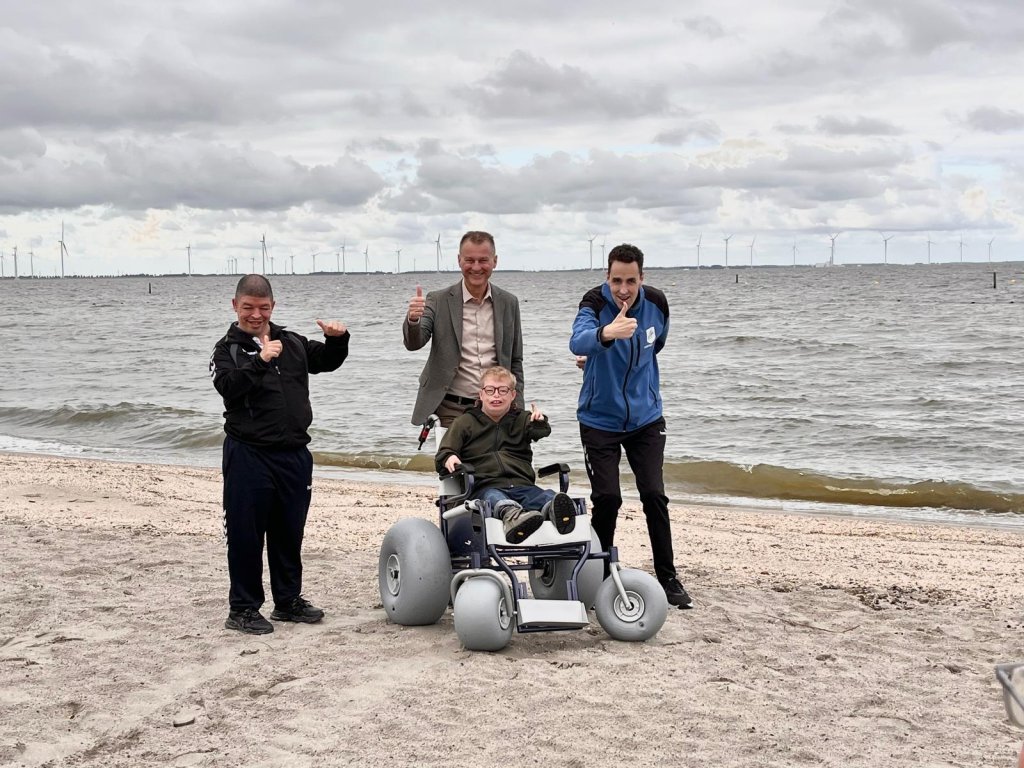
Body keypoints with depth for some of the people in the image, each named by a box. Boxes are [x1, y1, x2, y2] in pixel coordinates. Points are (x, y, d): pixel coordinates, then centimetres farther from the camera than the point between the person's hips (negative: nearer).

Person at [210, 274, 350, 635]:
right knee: (246, 533, 0)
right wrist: (260, 361, -32)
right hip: (248, 454, -5)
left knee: (289, 531, 14)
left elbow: (326, 361, 23)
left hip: (294, 453, 5)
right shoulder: (228, 348, -2)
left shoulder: (291, 342, 12)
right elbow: (228, 386, -20)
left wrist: (337, 339, 4)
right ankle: (242, 608, 11)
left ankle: (288, 600, 28)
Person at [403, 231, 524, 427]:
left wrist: (518, 411, 7)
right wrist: (413, 319, -33)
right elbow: (413, 343, -11)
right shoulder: (439, 300, -1)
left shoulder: (508, 303, 7)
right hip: (453, 410, -2)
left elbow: (515, 362, 13)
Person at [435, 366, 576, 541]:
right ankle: (511, 514, -71)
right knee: (494, 498, -39)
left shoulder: (522, 419, 26)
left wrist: (540, 422, -23)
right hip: (485, 486, -1)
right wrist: (449, 458, -12)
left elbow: (542, 432, 3)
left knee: (548, 496, -33)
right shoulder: (465, 422, 22)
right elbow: (442, 455, 13)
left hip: (522, 485, 2)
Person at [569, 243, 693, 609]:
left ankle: (668, 578, 9)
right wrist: (606, 334, -63)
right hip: (600, 421, -2)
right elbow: (578, 343, -43)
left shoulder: (657, 303, -8)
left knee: (654, 496, -3)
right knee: (606, 499, -4)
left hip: (646, 418, 3)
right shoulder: (595, 303, -21)